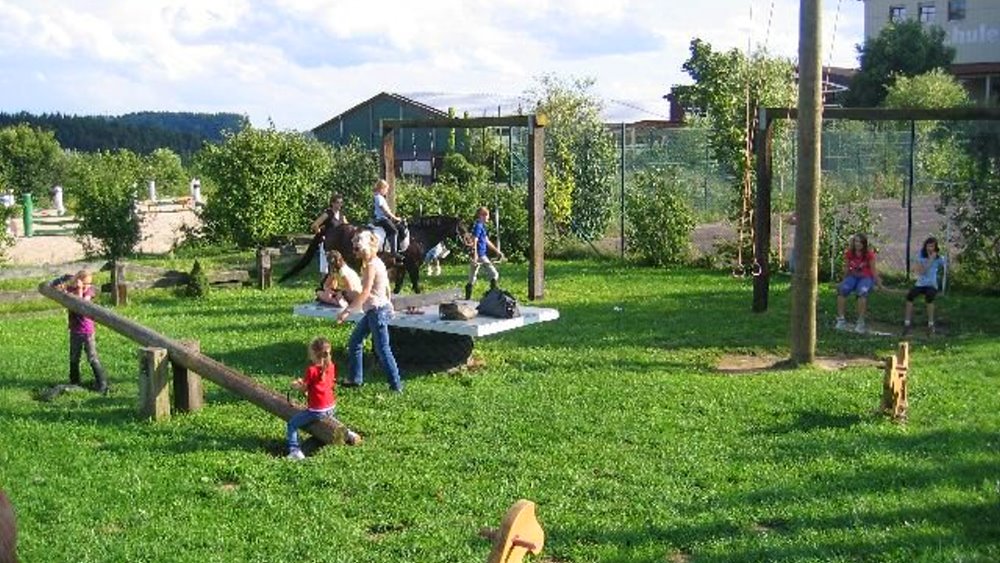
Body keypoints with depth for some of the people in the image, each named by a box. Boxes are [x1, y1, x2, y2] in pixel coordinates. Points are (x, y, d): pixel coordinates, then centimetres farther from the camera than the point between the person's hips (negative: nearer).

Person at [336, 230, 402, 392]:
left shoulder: (371, 265, -17)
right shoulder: (377, 262, 12)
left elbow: (365, 292, -23)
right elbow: (386, 287, 17)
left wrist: (347, 311, -23)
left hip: (377, 310, -10)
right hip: (373, 310, 10)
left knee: (382, 349, -6)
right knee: (354, 342, 15)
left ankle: (396, 384, -1)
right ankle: (355, 379, 22)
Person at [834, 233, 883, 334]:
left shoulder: (869, 254, -11)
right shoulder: (849, 253, -3)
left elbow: (873, 269, -4)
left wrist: (878, 283, -5)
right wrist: (844, 280, 17)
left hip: (866, 277, -3)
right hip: (853, 276, 3)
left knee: (862, 292, -36)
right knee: (842, 289, -27)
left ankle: (861, 322, -30)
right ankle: (841, 319, -24)